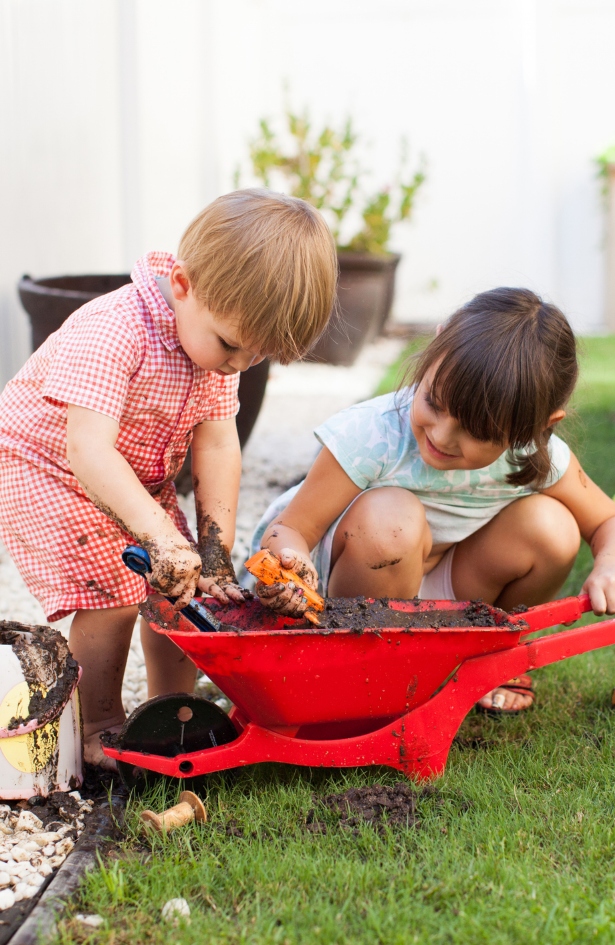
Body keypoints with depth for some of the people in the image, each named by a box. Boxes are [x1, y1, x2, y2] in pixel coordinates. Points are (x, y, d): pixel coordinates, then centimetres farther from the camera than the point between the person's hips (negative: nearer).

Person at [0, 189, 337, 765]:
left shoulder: (219, 330, -12)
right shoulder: (111, 332, -36)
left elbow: (217, 448, -11)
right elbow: (89, 452, -43)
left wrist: (215, 557, -15)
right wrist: (164, 537, -50)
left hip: (141, 480, 7)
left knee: (179, 588, 3)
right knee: (111, 594, -18)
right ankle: (99, 730, 0)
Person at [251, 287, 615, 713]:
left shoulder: (538, 458, -18)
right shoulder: (369, 437, -31)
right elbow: (290, 527, -27)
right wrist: (289, 563, -52)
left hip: (444, 595, 4)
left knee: (550, 527, -18)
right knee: (389, 517, -36)